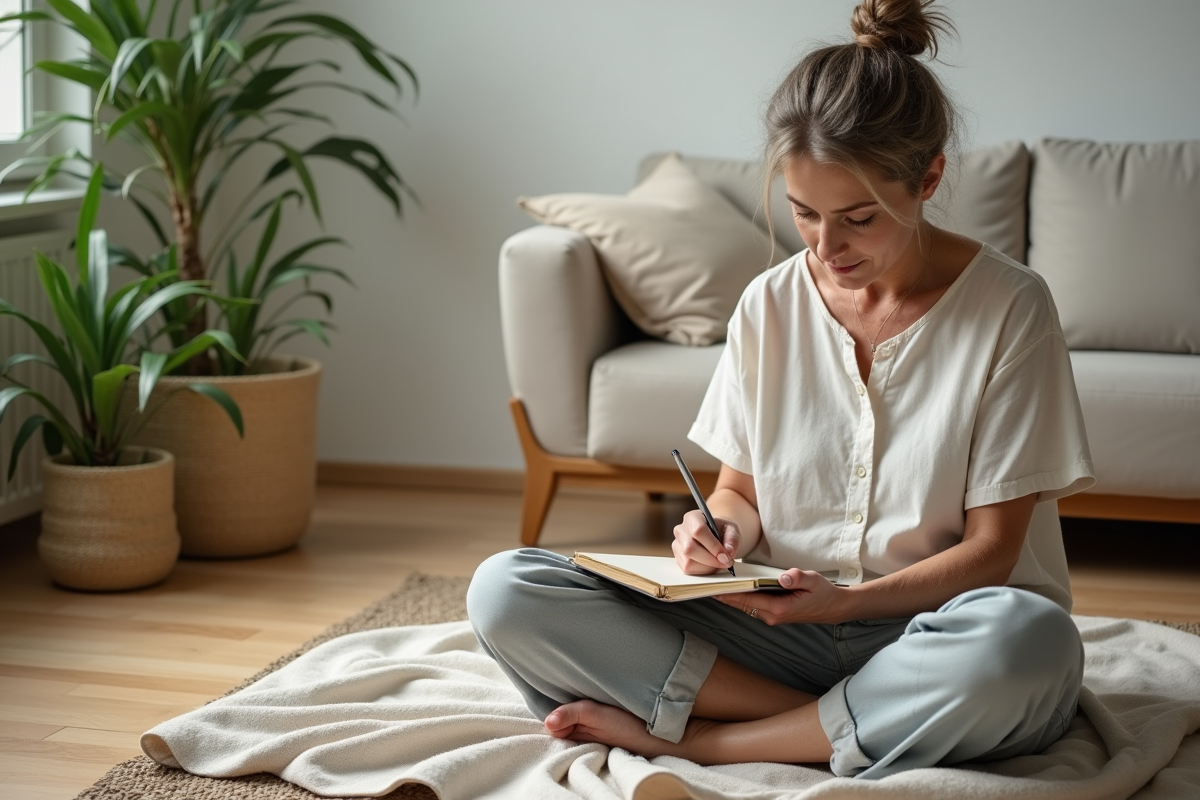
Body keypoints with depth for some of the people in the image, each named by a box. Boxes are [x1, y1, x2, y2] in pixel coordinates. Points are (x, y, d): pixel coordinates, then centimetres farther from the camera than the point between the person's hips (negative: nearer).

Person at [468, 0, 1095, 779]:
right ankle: (840, 723, -19)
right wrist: (724, 530, -11)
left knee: (1027, 640, -42)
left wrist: (847, 601, -22)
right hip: (777, 623, 3)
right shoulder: (770, 305, 5)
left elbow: (990, 551, -7)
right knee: (504, 591, -16)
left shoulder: (1009, 306, -6)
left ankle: (695, 738, -21)